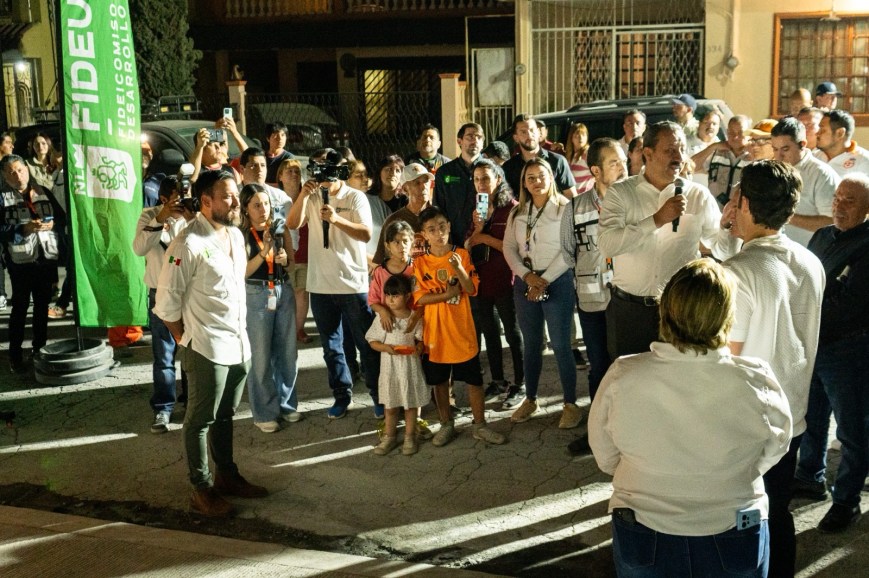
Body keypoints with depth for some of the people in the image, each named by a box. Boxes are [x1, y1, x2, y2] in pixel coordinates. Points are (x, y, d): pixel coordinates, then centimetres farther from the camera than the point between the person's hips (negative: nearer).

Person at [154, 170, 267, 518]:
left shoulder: (236, 234, 7)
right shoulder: (189, 244, -18)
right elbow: (167, 301, -14)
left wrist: (241, 333, 13)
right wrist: (186, 341, -4)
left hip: (239, 344, 7)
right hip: (207, 348, -7)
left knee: (225, 416, 20)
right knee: (200, 420, 7)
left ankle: (226, 475, 33)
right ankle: (202, 489, 17)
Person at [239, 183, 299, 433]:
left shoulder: (281, 228, 2)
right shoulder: (240, 234, -9)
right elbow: (242, 272, -12)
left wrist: (284, 260, -10)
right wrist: (264, 252, -22)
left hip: (284, 292, 4)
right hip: (256, 296, -4)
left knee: (287, 352, 11)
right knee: (261, 356, 3)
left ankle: (286, 404, 27)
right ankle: (265, 413, 14)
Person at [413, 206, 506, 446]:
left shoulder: (461, 255, -3)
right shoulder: (420, 263, -1)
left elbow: (471, 289, -9)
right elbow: (419, 298, -7)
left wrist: (459, 269, -26)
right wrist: (446, 295, -19)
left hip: (462, 330, -1)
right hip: (434, 332, 1)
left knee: (474, 379, 5)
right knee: (439, 381, 12)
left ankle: (480, 425, 19)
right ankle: (446, 425, 27)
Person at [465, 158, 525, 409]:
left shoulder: (512, 208, -8)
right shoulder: (478, 210, 11)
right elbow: (467, 248, 7)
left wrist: (487, 239, -14)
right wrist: (477, 228, -10)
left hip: (505, 281, -6)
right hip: (480, 281, 6)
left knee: (512, 333, 5)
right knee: (489, 332, 14)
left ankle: (520, 385, 14)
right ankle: (498, 382, 27)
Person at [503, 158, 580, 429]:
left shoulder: (565, 208, -6)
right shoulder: (517, 212, 10)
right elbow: (509, 247, 6)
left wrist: (545, 280, -14)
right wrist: (527, 276, -9)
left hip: (557, 281, -5)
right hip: (525, 282, 5)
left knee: (560, 345, -3)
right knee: (531, 344, 13)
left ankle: (571, 404, 7)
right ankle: (530, 399, 25)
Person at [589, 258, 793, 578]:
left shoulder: (622, 377, -21)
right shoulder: (756, 381, -22)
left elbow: (606, 458, -5)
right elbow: (773, 451, -3)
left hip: (644, 541, 0)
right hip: (735, 543, 0)